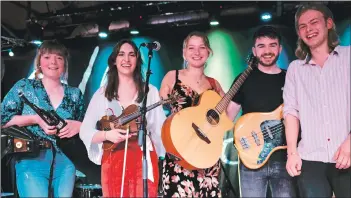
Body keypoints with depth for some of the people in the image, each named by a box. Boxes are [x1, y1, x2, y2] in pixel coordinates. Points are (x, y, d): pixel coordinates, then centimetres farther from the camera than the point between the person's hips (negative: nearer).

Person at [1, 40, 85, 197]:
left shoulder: (74, 94, 11)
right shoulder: (24, 87, 4)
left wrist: (79, 125, -8)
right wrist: (36, 119, -13)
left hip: (65, 163, 3)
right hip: (31, 162, -2)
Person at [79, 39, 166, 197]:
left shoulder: (150, 91, 4)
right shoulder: (102, 93, 4)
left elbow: (160, 128, 2)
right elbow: (85, 131, 1)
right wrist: (106, 135, -15)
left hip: (144, 160, 0)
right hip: (113, 161, 1)